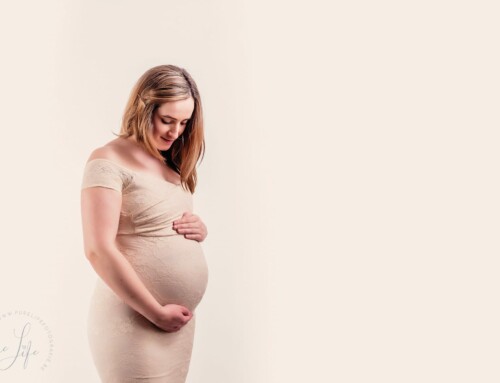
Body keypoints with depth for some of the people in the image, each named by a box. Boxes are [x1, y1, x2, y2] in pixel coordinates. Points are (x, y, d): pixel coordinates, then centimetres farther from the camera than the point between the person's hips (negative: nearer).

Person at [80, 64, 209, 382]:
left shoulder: (173, 165, 12)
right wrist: (157, 313, -16)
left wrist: (200, 230, 0)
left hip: (180, 319, 7)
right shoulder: (109, 162, -11)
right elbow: (99, 250, -18)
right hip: (133, 321, -7)